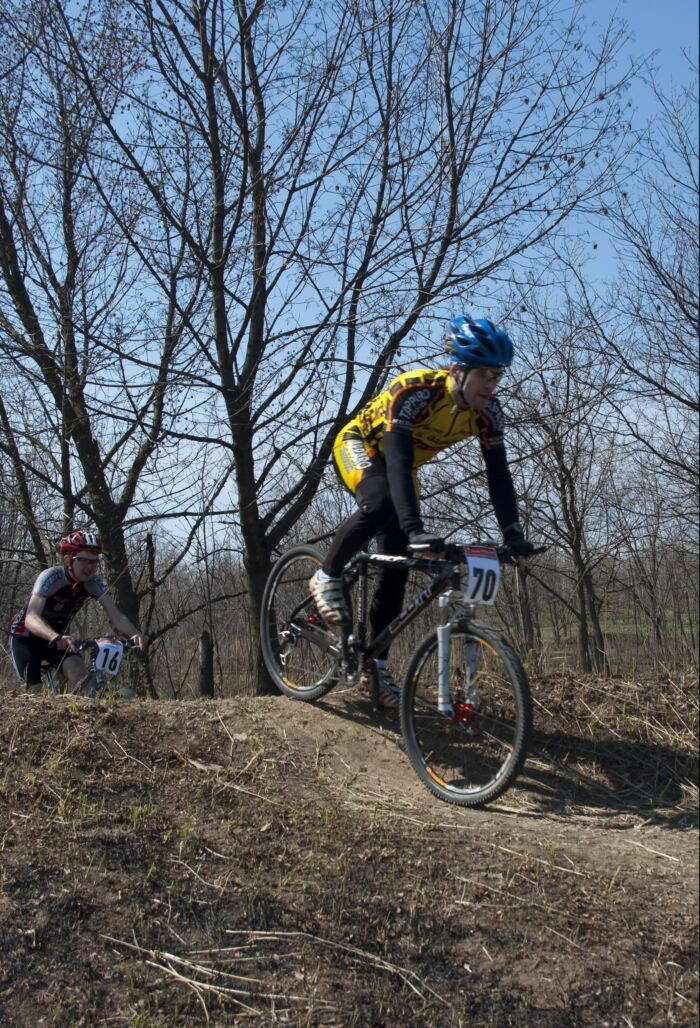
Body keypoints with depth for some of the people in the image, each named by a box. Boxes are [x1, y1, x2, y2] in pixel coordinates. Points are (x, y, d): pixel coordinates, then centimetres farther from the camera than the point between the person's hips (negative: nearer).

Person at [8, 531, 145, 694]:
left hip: (58, 636, 4)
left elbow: (116, 616, -23)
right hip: (25, 638, -4)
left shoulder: (93, 582, -16)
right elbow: (31, 618, -42)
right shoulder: (51, 577, -29)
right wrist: (56, 638, -61)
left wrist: (135, 634, -45)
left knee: (76, 667, -25)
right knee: (35, 691, -13)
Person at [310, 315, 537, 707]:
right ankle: (327, 576, -12)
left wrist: (513, 534, -26)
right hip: (359, 445, -5)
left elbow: (499, 474, -16)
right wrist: (415, 530, -56)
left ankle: (376, 663, 6)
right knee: (380, 506, -38)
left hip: (400, 464, 6)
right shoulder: (417, 390, -37)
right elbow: (398, 459, -46)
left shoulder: (488, 412, -19)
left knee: (398, 565, -5)